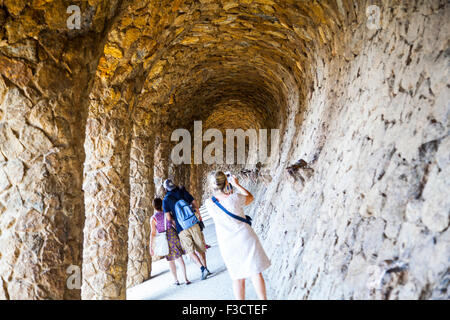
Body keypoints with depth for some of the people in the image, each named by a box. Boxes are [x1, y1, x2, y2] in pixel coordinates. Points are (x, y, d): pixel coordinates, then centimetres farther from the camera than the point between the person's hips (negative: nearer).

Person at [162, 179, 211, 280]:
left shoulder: (166, 200, 0)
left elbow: (169, 217, -4)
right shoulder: (183, 192, 6)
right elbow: (195, 204, 8)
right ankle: (205, 267, 16)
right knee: (200, 248, 12)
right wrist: (199, 215, 21)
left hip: (182, 229, -2)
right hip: (193, 224, 2)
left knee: (191, 251, 2)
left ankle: (202, 269, -12)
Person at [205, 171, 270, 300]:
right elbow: (250, 197, 6)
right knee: (256, 271, 9)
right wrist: (236, 185, 11)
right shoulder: (234, 198, -15)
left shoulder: (208, 203, -6)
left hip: (227, 245, 3)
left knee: (238, 277, 13)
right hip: (245, 238, -3)